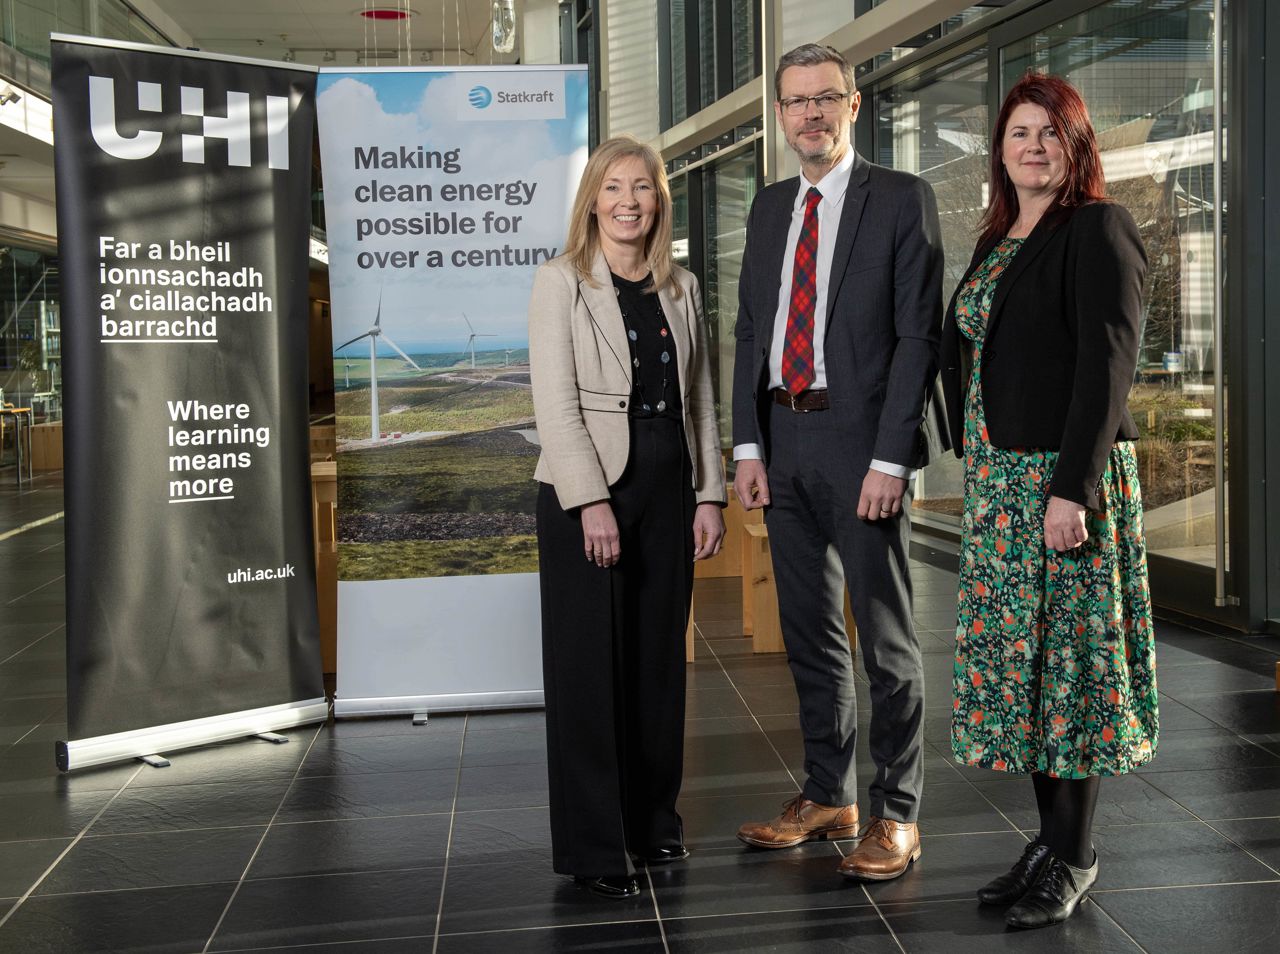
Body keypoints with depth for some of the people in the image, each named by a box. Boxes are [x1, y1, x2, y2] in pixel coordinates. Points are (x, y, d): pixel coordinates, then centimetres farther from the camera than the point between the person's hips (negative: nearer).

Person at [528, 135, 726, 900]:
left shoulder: (682, 288, 12)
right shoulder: (562, 282, -3)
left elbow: (700, 398, 11)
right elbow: (555, 402, -10)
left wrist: (709, 494, 4)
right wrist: (592, 502, -18)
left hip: (668, 488, 5)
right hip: (588, 491, -4)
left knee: (659, 659, 11)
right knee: (589, 665, 1)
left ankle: (653, 820, 25)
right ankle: (593, 845, 9)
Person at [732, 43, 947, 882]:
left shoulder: (902, 200, -3)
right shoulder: (770, 208, 14)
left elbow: (918, 334, -9)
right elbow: (751, 331, 13)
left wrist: (889, 459, -15)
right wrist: (750, 445, 4)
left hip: (861, 438, -6)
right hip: (784, 440, 6)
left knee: (886, 633, 2)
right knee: (810, 632, 14)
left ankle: (898, 814, 14)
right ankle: (829, 796, 27)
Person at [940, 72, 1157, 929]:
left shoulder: (1099, 231, -8)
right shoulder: (999, 239, 16)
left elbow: (1106, 365, -16)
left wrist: (1073, 487, -22)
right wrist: (977, 469, 14)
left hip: (1068, 476, -8)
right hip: (999, 477, 8)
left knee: (1068, 654, -2)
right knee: (1018, 655, 10)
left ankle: (1073, 859, 10)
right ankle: (1050, 840, 22)